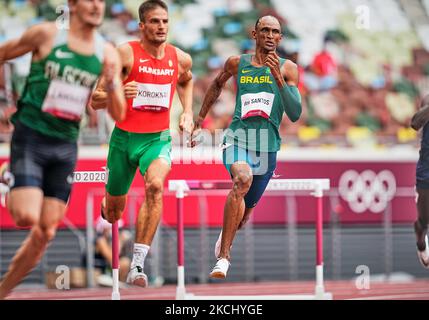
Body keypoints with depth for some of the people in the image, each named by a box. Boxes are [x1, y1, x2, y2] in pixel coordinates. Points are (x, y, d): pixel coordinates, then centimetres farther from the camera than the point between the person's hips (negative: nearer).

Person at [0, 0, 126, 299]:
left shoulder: (108, 54, 4)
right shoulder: (46, 34, -6)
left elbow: (118, 114, 4)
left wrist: (112, 82, -14)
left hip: (65, 146, 4)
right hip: (30, 137, -4)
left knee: (46, 232, 2)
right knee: (27, 217, -22)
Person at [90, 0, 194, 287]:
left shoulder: (181, 59, 1)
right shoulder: (126, 54, -10)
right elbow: (95, 101, -10)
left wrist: (188, 113, 14)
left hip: (158, 138, 1)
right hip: (124, 137, -1)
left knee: (155, 185, -31)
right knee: (114, 213, 11)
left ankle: (137, 265, -32)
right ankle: (104, 209, 54)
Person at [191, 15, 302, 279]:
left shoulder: (287, 68, 0)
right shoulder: (237, 63, 4)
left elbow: (295, 114, -9)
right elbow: (217, 85, 25)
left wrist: (278, 79, -20)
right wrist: (199, 122, 28)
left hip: (267, 147, 2)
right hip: (237, 137, -2)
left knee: (245, 214, 13)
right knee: (242, 179, -34)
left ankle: (226, 236, 52)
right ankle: (224, 256, -33)